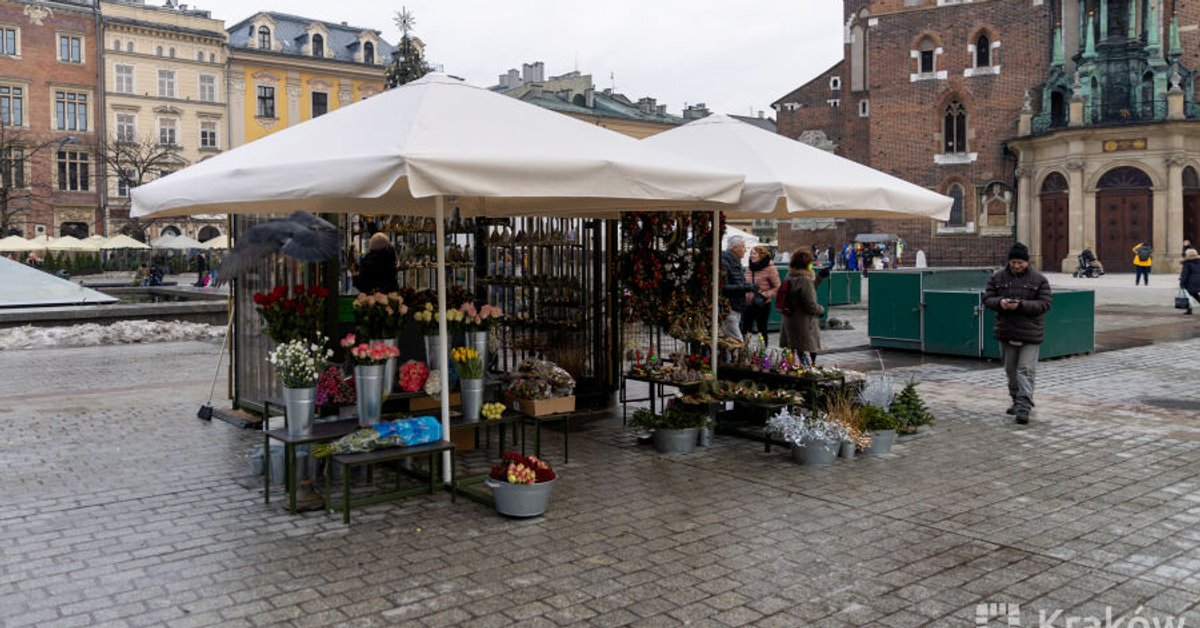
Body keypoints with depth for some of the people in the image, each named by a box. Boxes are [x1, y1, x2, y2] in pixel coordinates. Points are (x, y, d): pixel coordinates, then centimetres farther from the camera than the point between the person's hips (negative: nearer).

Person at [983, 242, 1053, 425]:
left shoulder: (1039, 279, -4)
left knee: (1026, 370, -9)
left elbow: (1046, 303, -9)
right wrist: (999, 302, -19)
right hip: (1006, 332, 4)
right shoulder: (998, 277, 4)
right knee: (1010, 369, 15)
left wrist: (1021, 305, -22)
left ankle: (1024, 407, -11)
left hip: (1030, 333, -4)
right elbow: (987, 298, 4)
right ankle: (1017, 400, 31)